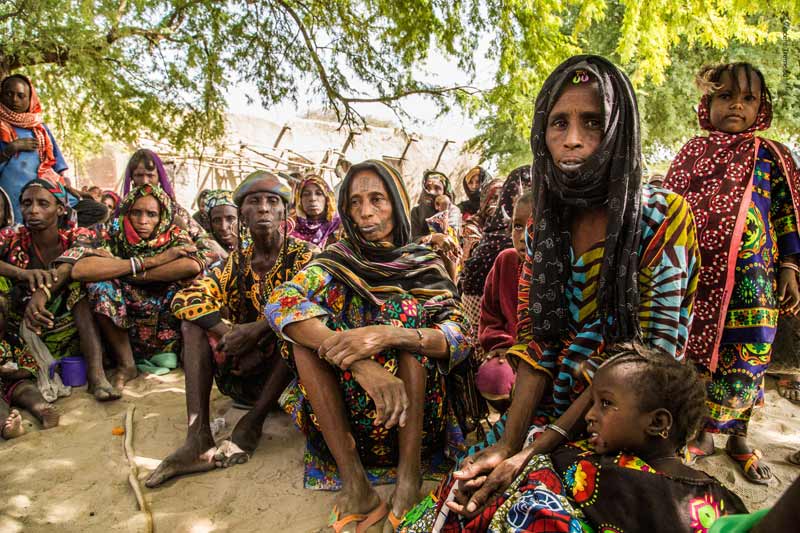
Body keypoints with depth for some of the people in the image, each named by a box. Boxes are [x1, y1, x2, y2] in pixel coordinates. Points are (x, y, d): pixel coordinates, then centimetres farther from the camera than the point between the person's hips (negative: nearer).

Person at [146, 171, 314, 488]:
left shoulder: (303, 255, -3)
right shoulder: (236, 262, 7)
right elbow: (185, 298, -6)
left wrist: (255, 330, -30)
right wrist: (230, 333, -22)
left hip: (287, 367, -4)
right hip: (243, 367, 4)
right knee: (195, 318, -11)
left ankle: (250, 425, -25)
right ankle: (198, 436, -25)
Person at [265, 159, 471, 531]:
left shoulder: (425, 263, 0)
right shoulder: (337, 259, 0)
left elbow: (460, 336, -16)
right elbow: (279, 303, -21)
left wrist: (390, 335, -37)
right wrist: (358, 361, -37)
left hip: (415, 405, -1)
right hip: (340, 404, 1)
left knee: (406, 309, -22)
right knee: (307, 316, -20)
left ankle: (409, 477, -25)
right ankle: (353, 482, -26)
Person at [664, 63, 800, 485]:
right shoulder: (692, 152, 10)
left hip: (750, 276, -1)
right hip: (696, 273, 1)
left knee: (744, 359, 3)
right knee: (695, 352, 6)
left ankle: (738, 438, 24)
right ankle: (701, 434, 24)